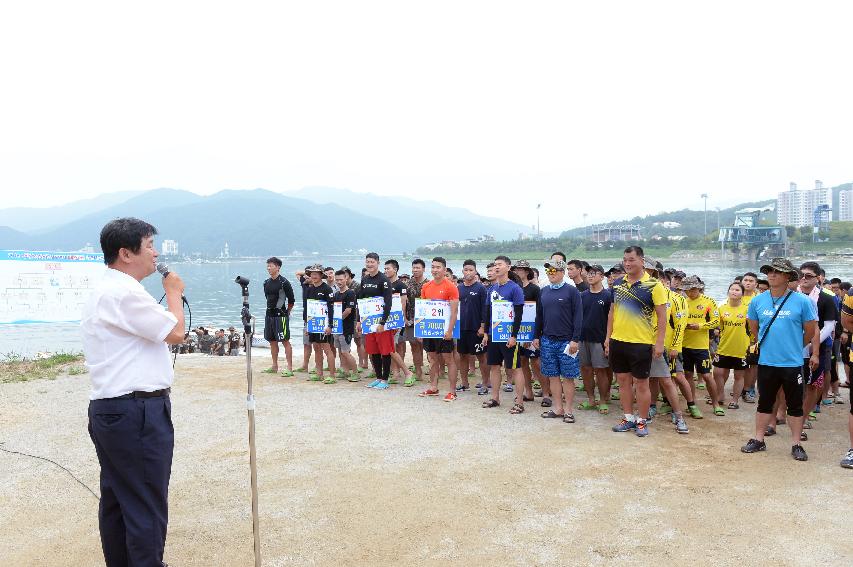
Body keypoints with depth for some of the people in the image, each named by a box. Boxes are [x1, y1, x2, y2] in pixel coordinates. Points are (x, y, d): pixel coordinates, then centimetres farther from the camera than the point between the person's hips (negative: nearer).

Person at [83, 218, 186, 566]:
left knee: (116, 501, 17)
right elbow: (176, 333, -14)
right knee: (147, 508, -2)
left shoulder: (103, 291, 17)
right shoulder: (125, 292, -18)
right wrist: (174, 292, 1)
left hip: (107, 408, 11)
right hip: (137, 411, -11)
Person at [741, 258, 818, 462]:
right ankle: (758, 440, 22)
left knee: (795, 405, 8)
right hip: (766, 362, 3)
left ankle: (796, 444, 19)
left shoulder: (802, 301, -7)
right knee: (765, 402, 12)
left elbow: (811, 332, 0)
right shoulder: (757, 301, 2)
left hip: (793, 363, -2)